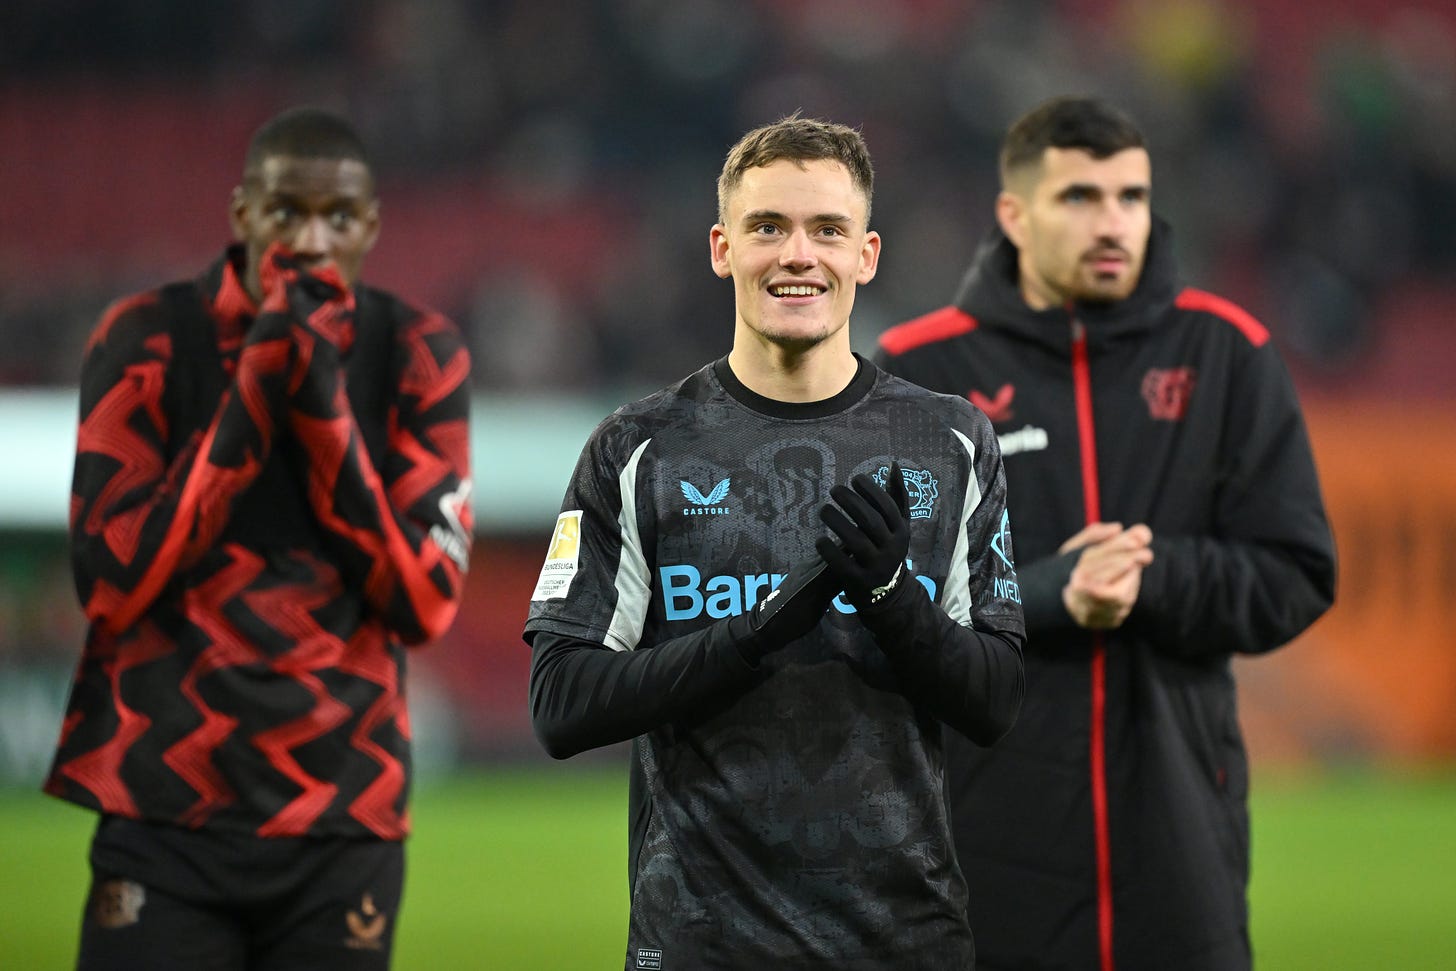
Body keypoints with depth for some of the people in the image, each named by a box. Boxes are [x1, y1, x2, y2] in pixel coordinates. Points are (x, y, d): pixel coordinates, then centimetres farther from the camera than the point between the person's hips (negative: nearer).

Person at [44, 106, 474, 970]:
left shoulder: (418, 356, 4)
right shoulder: (149, 340, -1)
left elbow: (426, 605, -3)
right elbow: (110, 587, -8)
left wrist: (323, 408, -12)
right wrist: (252, 393, -13)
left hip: (348, 825, 1)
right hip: (165, 817, -1)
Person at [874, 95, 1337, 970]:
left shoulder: (1226, 355, 5)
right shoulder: (919, 373, 1)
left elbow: (1295, 578, 2)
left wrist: (1152, 578, -16)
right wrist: (1043, 596, -20)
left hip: (1178, 843, 1)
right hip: (985, 844, -1)